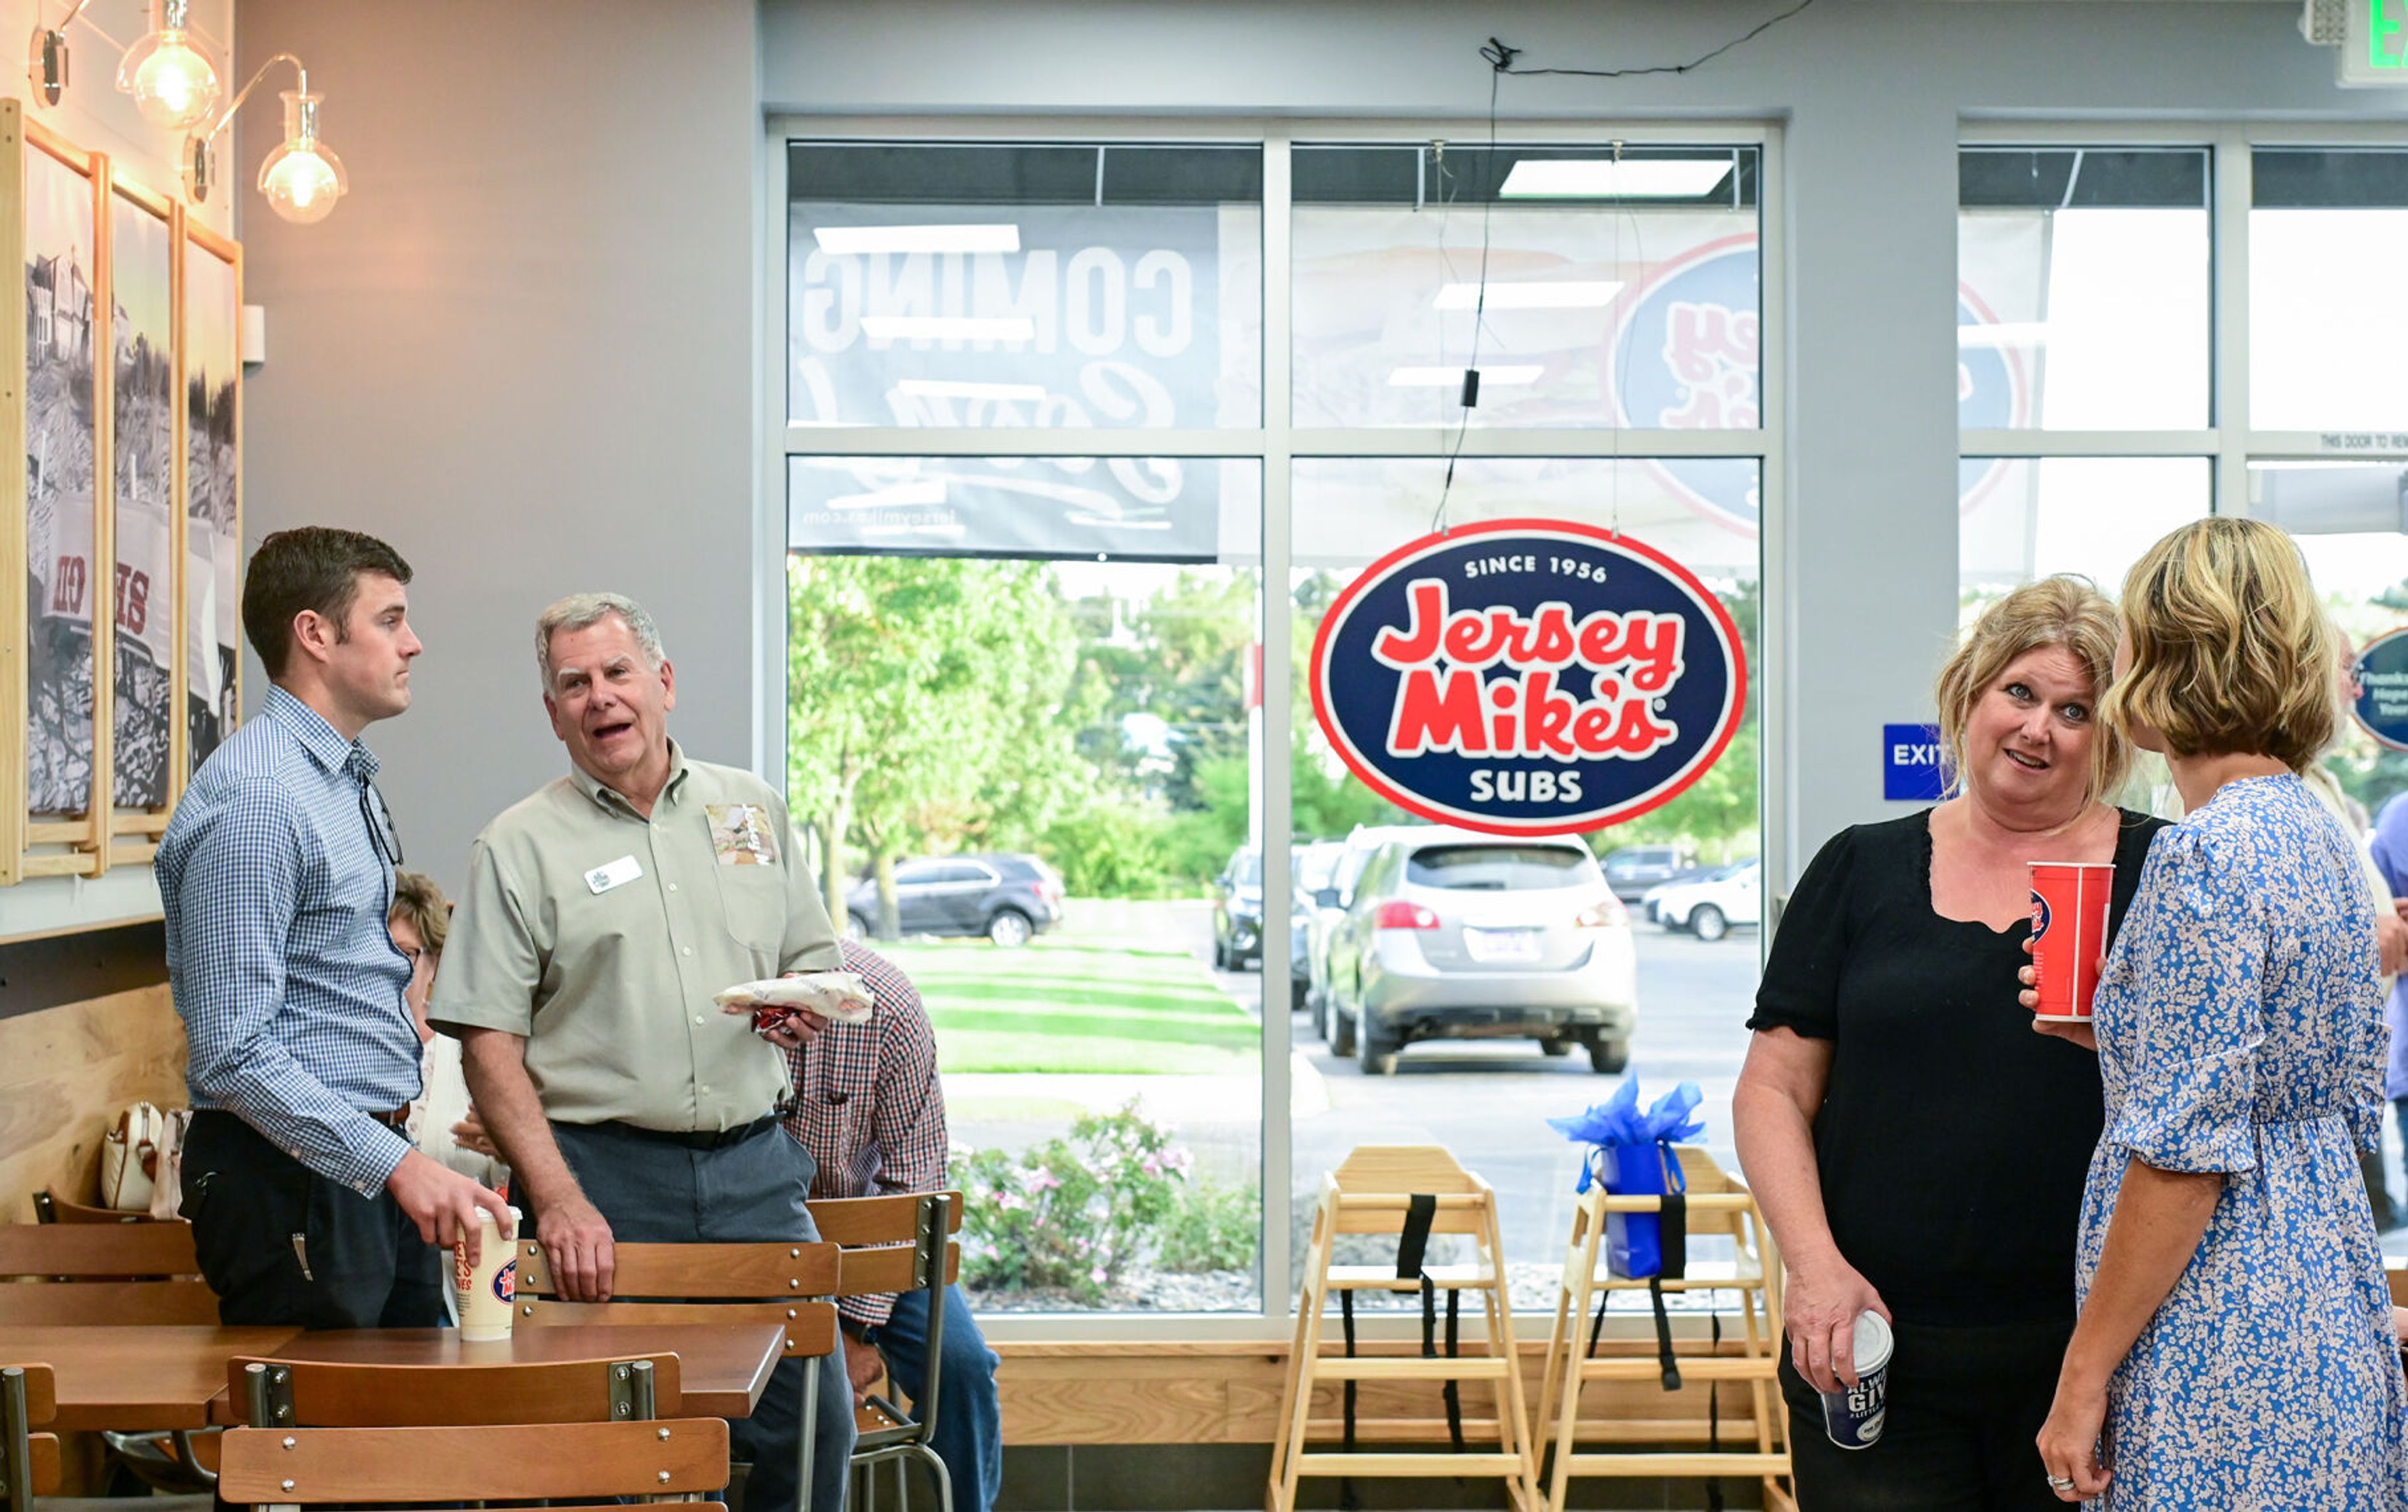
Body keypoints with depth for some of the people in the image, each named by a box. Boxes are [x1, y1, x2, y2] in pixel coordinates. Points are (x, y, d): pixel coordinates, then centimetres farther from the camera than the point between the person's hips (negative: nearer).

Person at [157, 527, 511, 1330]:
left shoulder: (351, 781, 14)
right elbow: (233, 1055, -22)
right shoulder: (254, 798, -18)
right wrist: (398, 1165, -26)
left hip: (376, 1161, 10)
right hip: (293, 1180, -10)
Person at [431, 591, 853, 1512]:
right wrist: (559, 1201, -16)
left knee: (813, 1424, 2)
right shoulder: (518, 848, 1)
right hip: (604, 1171, -3)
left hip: (753, 1164, 3)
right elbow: (490, 1046, -5)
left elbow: (813, 959, 20)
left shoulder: (755, 811, 12)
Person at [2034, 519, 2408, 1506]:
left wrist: (2084, 1374, -15)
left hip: (2224, 1354, -10)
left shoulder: (2204, 853, -17)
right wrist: (2115, 1027, 15)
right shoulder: (2320, 838, 11)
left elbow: (2187, 1154, -20)